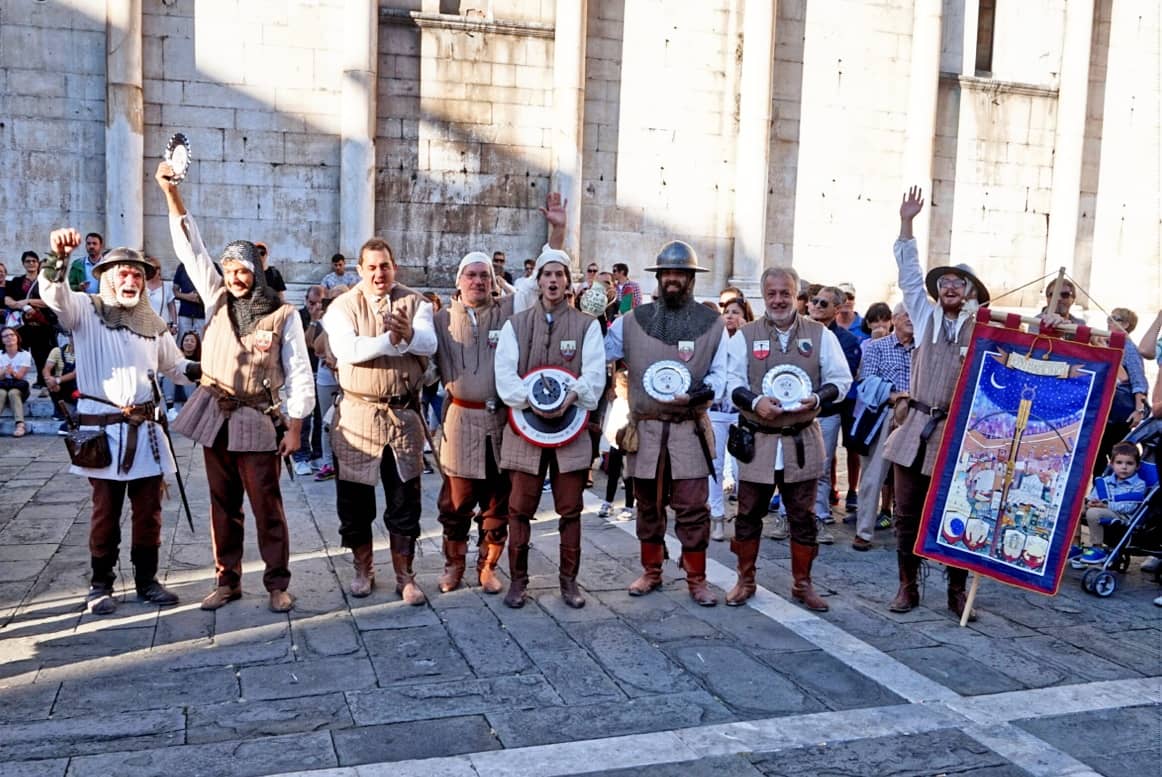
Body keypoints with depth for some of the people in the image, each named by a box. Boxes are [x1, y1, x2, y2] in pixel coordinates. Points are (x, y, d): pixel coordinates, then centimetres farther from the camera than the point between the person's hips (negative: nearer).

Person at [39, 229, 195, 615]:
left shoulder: (152, 322, 14)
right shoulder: (85, 310, 2)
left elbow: (176, 365, 21)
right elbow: (53, 293, -18)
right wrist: (58, 255, -36)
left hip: (146, 430, 4)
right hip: (103, 430, -4)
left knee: (148, 511, 8)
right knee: (105, 512, 3)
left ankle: (147, 580, 19)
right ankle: (100, 585, 15)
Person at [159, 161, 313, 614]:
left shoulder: (282, 315, -5)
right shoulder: (216, 300, 6)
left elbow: (299, 374, -5)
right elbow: (190, 249, 3)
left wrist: (295, 425, -8)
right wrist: (170, 192, -3)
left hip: (258, 419, -4)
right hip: (216, 415, 4)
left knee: (267, 505, -1)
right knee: (223, 504, 11)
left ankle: (277, 584, 8)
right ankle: (227, 581, 20)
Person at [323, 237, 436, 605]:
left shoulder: (415, 302, 3)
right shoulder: (343, 306, 0)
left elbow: (429, 343, -15)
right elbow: (346, 349, -19)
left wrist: (409, 333, -37)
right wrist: (391, 339, -29)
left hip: (405, 413, 1)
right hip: (357, 413, 0)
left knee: (405, 500, 7)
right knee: (354, 498, 9)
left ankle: (404, 576, 20)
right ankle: (363, 570, 28)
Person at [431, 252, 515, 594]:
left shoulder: (508, 311, 4)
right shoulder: (443, 319, 6)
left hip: (502, 418, 0)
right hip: (461, 418, 0)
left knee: (497, 499, 8)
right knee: (456, 499, 8)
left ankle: (487, 566, 23)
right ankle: (454, 564, 25)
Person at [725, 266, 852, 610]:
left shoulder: (820, 334, 4)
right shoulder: (745, 336, 3)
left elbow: (841, 378, 5)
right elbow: (732, 382, 1)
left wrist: (817, 398, -14)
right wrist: (755, 401, -18)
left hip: (802, 441, 0)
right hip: (756, 439, 0)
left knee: (802, 516, 8)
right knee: (748, 513, 7)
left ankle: (802, 584, 22)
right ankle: (745, 580, 22)